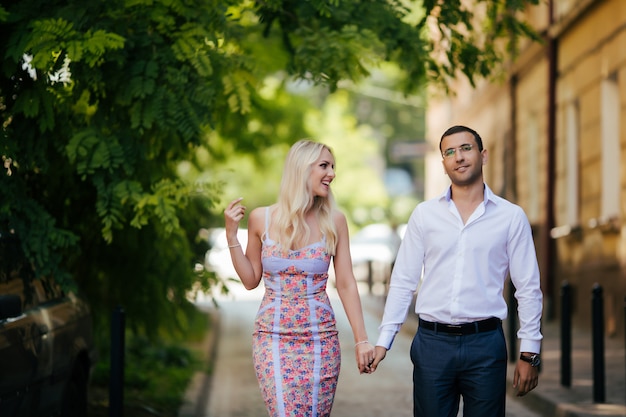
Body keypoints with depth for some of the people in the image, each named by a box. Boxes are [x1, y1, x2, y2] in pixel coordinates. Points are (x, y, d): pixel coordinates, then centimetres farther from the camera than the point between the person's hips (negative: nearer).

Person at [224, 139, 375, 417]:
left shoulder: (334, 220, -1)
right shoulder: (261, 219, -1)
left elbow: (346, 284, 1)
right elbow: (251, 280, 8)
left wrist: (362, 340, -3)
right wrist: (231, 235, -2)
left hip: (320, 339, 1)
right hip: (273, 337, -1)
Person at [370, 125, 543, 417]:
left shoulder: (511, 217, 2)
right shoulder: (424, 214, 6)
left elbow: (528, 289, 3)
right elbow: (403, 282, 7)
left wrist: (529, 354, 0)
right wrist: (383, 340, 1)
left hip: (485, 342, -1)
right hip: (432, 341, 1)